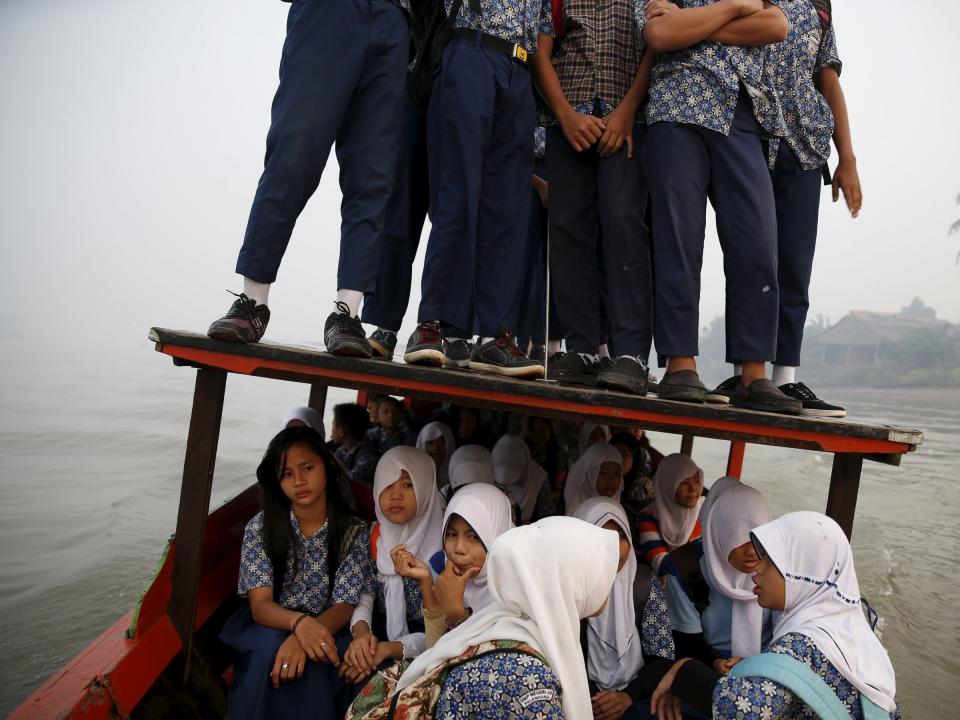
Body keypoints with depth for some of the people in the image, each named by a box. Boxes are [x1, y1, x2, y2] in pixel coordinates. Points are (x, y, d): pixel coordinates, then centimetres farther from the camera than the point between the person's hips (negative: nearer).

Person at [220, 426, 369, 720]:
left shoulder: (354, 533, -6)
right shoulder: (260, 526, -6)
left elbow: (344, 608, -12)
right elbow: (260, 605, -13)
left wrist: (302, 638, -35)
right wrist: (299, 622, -36)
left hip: (324, 632, 0)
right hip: (266, 633, 0)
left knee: (309, 661, -32)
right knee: (272, 649, -32)